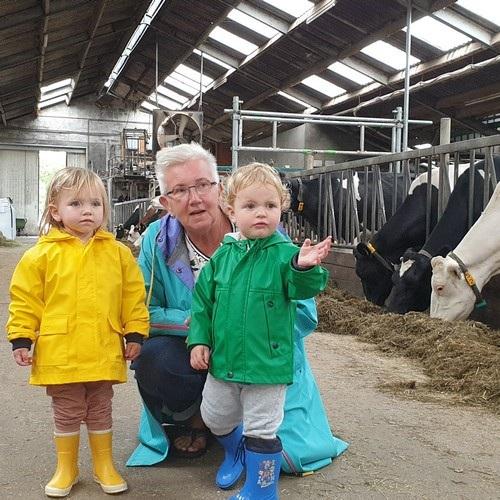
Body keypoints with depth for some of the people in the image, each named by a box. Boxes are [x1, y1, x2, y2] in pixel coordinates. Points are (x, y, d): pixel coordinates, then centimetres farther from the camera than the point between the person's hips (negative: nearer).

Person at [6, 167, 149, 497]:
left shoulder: (117, 253, 1)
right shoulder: (42, 254, -4)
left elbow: (134, 296, 4)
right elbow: (24, 300, -1)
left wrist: (135, 333, 2)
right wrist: (21, 339, -4)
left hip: (104, 353, 1)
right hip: (60, 353, -1)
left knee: (100, 412, 16)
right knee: (67, 414, 13)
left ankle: (105, 466, 33)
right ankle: (66, 469, 32)